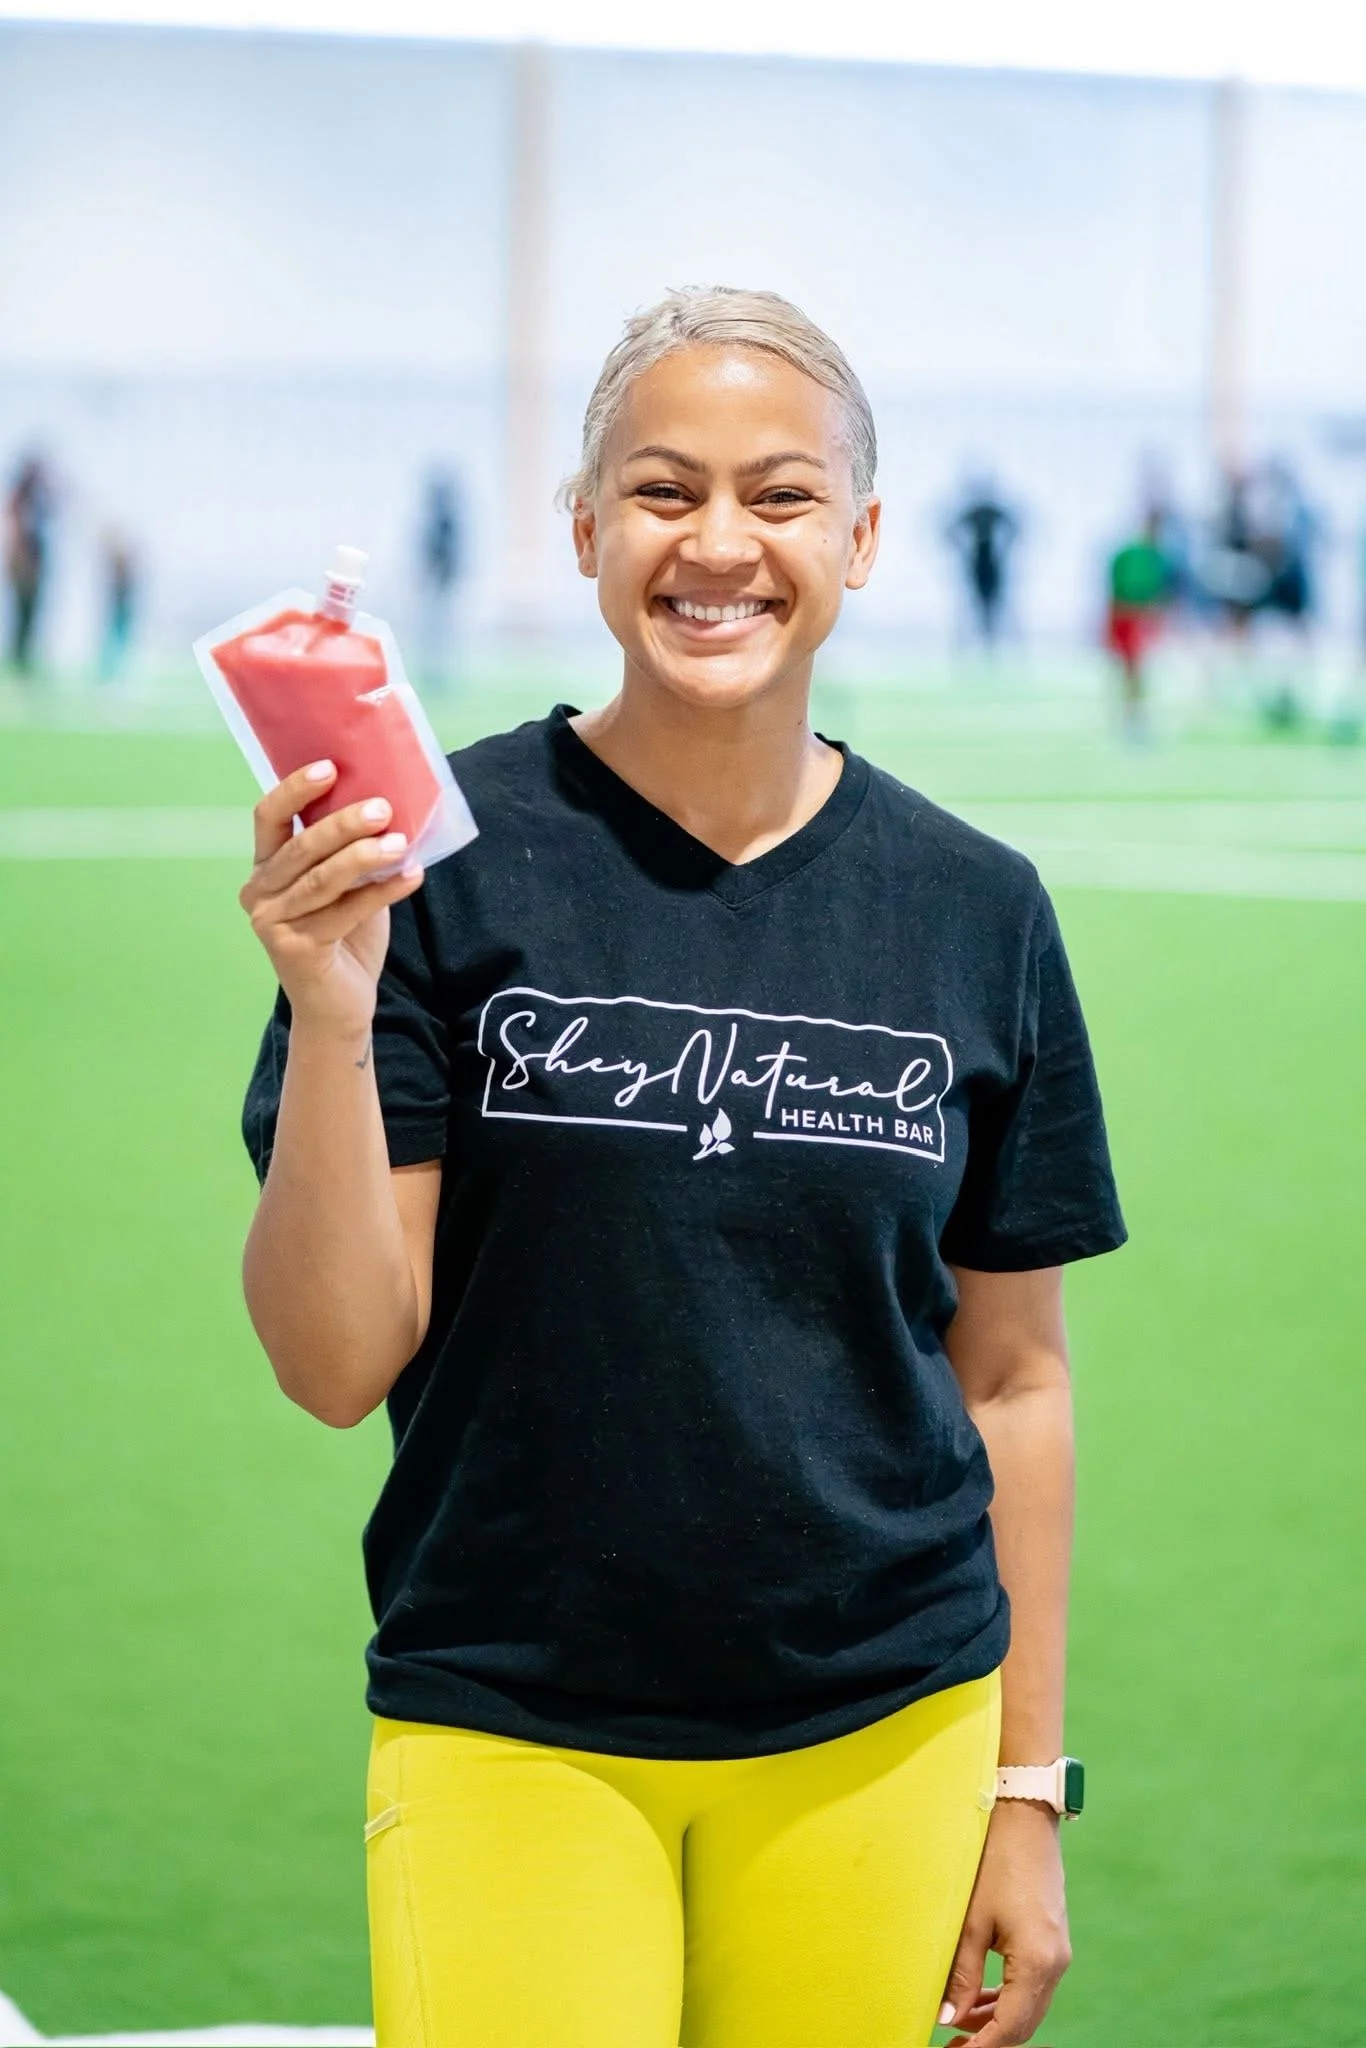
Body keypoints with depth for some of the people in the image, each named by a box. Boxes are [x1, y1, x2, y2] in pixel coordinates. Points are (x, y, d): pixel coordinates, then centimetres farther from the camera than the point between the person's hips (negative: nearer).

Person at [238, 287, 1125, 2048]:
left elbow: (1010, 1380, 8)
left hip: (878, 1742, 2)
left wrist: (1027, 1789, 8)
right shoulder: (444, 862, -7)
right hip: (510, 1737, -2)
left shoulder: (973, 911, 2)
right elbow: (336, 1365, -9)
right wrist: (332, 1018, -23)